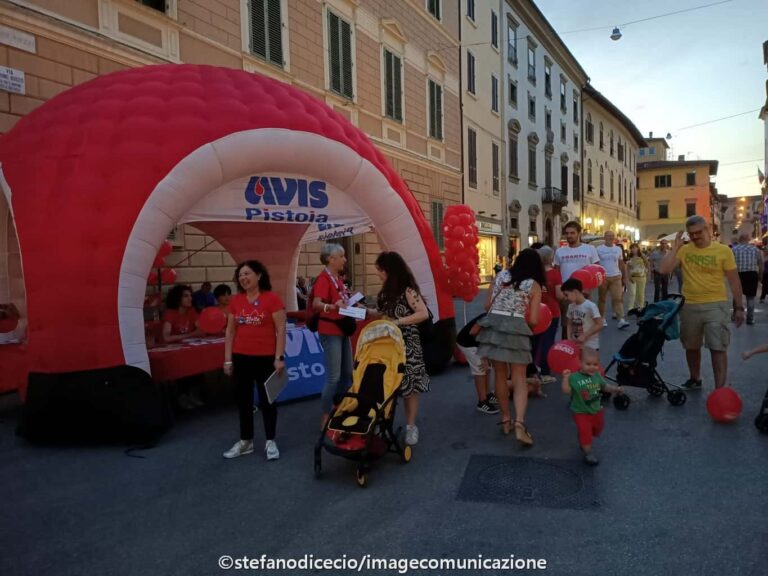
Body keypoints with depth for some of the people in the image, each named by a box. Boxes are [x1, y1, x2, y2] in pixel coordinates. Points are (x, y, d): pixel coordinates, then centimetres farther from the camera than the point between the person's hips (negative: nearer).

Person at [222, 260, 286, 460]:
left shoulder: (272, 299, -8)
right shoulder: (235, 300, 4)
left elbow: (280, 330, -8)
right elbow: (230, 331, 9)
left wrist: (279, 357, -12)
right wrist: (228, 359, 5)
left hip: (266, 358, -4)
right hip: (241, 357, 4)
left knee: (267, 399, 6)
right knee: (243, 399, 12)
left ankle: (270, 442, 18)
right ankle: (245, 441, 26)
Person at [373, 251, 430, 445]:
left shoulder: (408, 290, -13)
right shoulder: (386, 290, 11)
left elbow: (424, 314, -18)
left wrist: (398, 322, -21)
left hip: (406, 344, -7)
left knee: (409, 385, -1)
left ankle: (411, 426, 10)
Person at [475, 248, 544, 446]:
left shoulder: (501, 275, 12)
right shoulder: (534, 285, 5)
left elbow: (487, 305, 13)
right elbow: (533, 320, 1)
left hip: (493, 324, 3)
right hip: (516, 328, -3)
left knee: (500, 375, 14)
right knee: (519, 379, 3)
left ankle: (506, 420, 24)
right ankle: (519, 424, -13)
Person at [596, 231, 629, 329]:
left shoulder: (618, 249, 7)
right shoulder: (599, 249, -2)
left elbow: (621, 264, 12)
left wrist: (624, 278, 9)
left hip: (616, 277, 2)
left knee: (617, 298, -7)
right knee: (602, 299, 7)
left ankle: (621, 320, -13)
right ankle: (602, 319, 18)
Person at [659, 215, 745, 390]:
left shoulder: (723, 251, -4)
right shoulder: (683, 250, 1)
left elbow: (734, 281, 0)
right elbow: (663, 270, -11)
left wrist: (739, 307, -1)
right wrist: (675, 247, -10)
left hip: (716, 305, -3)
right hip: (689, 306, 3)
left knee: (718, 348, -5)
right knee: (691, 347, 17)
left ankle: (719, 390, -1)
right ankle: (695, 379, 37)